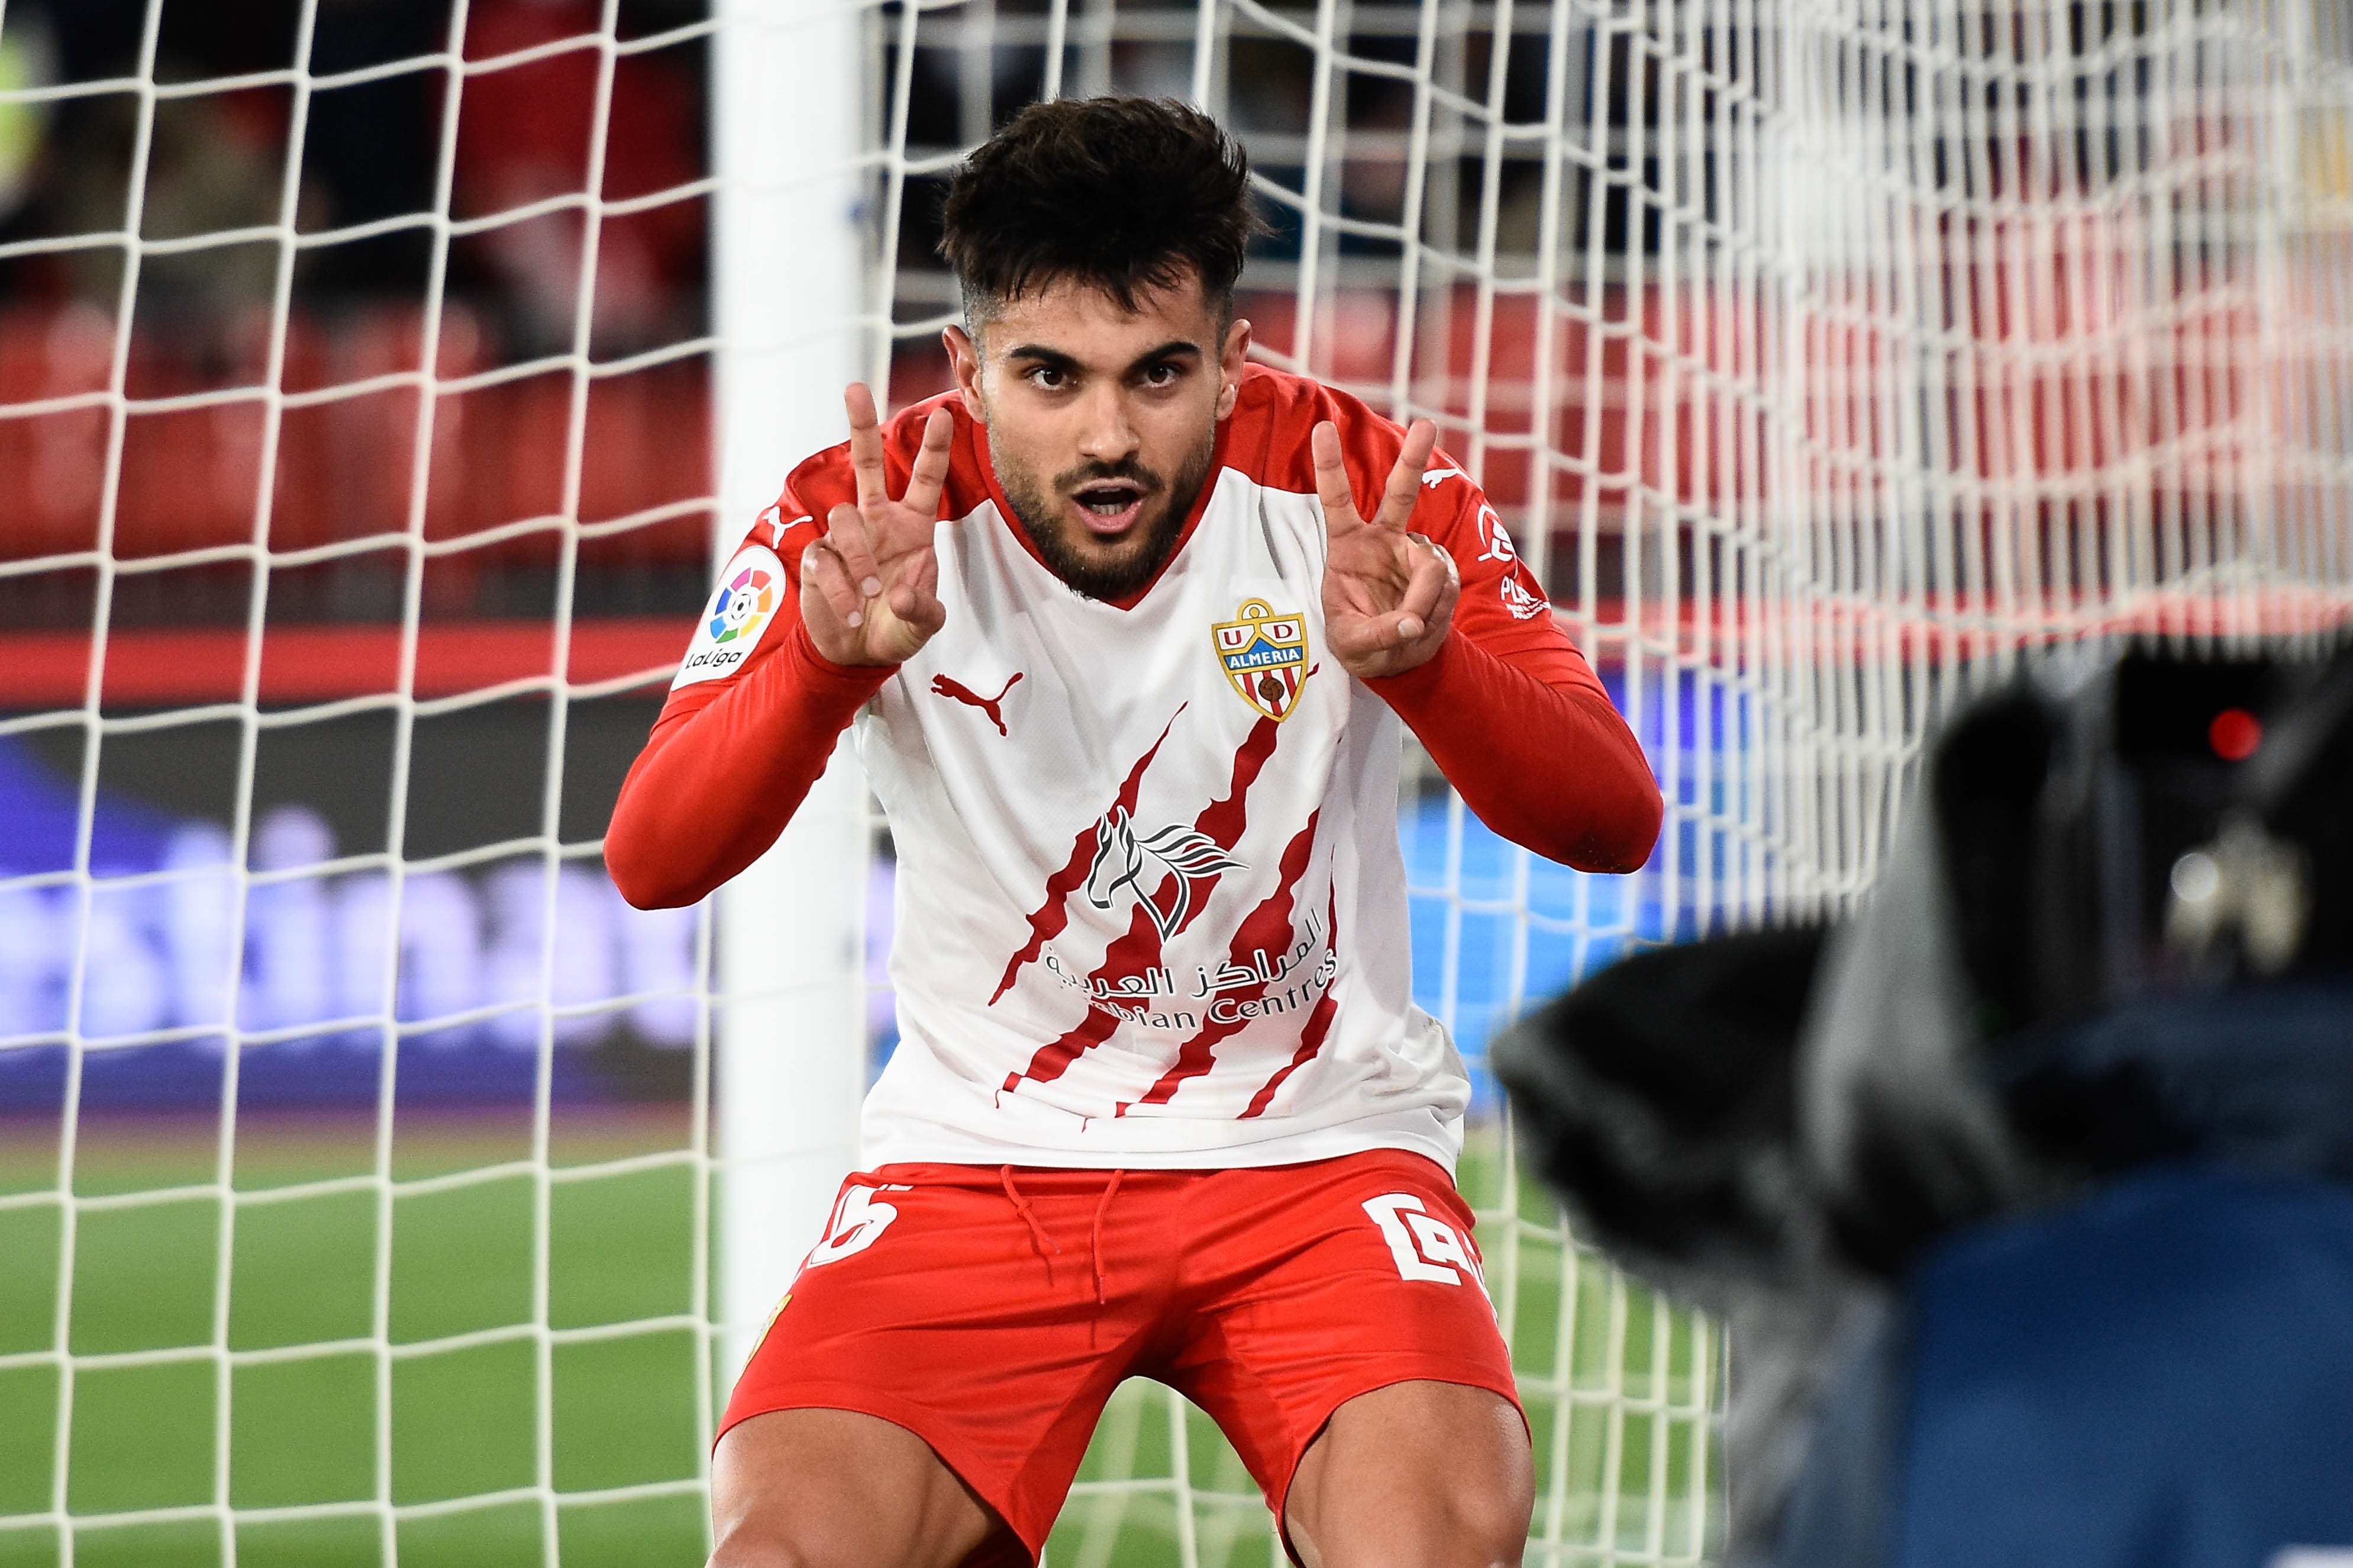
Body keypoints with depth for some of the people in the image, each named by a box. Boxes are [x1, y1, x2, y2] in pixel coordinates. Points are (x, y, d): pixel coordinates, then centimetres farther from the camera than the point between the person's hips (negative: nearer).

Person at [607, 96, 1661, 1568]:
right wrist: (830, 663, -40)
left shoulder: (1362, 491, -11)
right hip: (977, 1155, 1)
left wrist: (1418, 664, -39)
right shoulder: (865, 518, -10)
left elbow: (1615, 823, -18)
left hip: (1318, 1147, -1)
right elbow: (652, 862, -20)